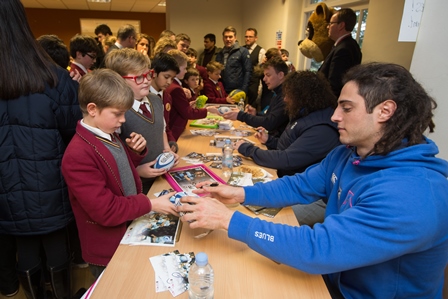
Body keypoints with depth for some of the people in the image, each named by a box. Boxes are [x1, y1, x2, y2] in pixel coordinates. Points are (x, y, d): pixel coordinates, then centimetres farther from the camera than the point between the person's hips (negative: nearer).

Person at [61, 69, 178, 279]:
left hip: (130, 233, 8)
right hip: (108, 250, -8)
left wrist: (136, 152, -3)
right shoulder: (78, 155, -28)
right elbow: (106, 211, -28)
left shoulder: (109, 137, 0)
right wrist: (151, 204, -25)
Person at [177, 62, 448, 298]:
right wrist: (242, 194, -14)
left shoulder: (411, 196, -33)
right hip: (335, 273, 6)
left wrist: (228, 220, -34)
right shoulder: (349, 154, -4)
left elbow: (318, 249, -38)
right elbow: (300, 185, 0)